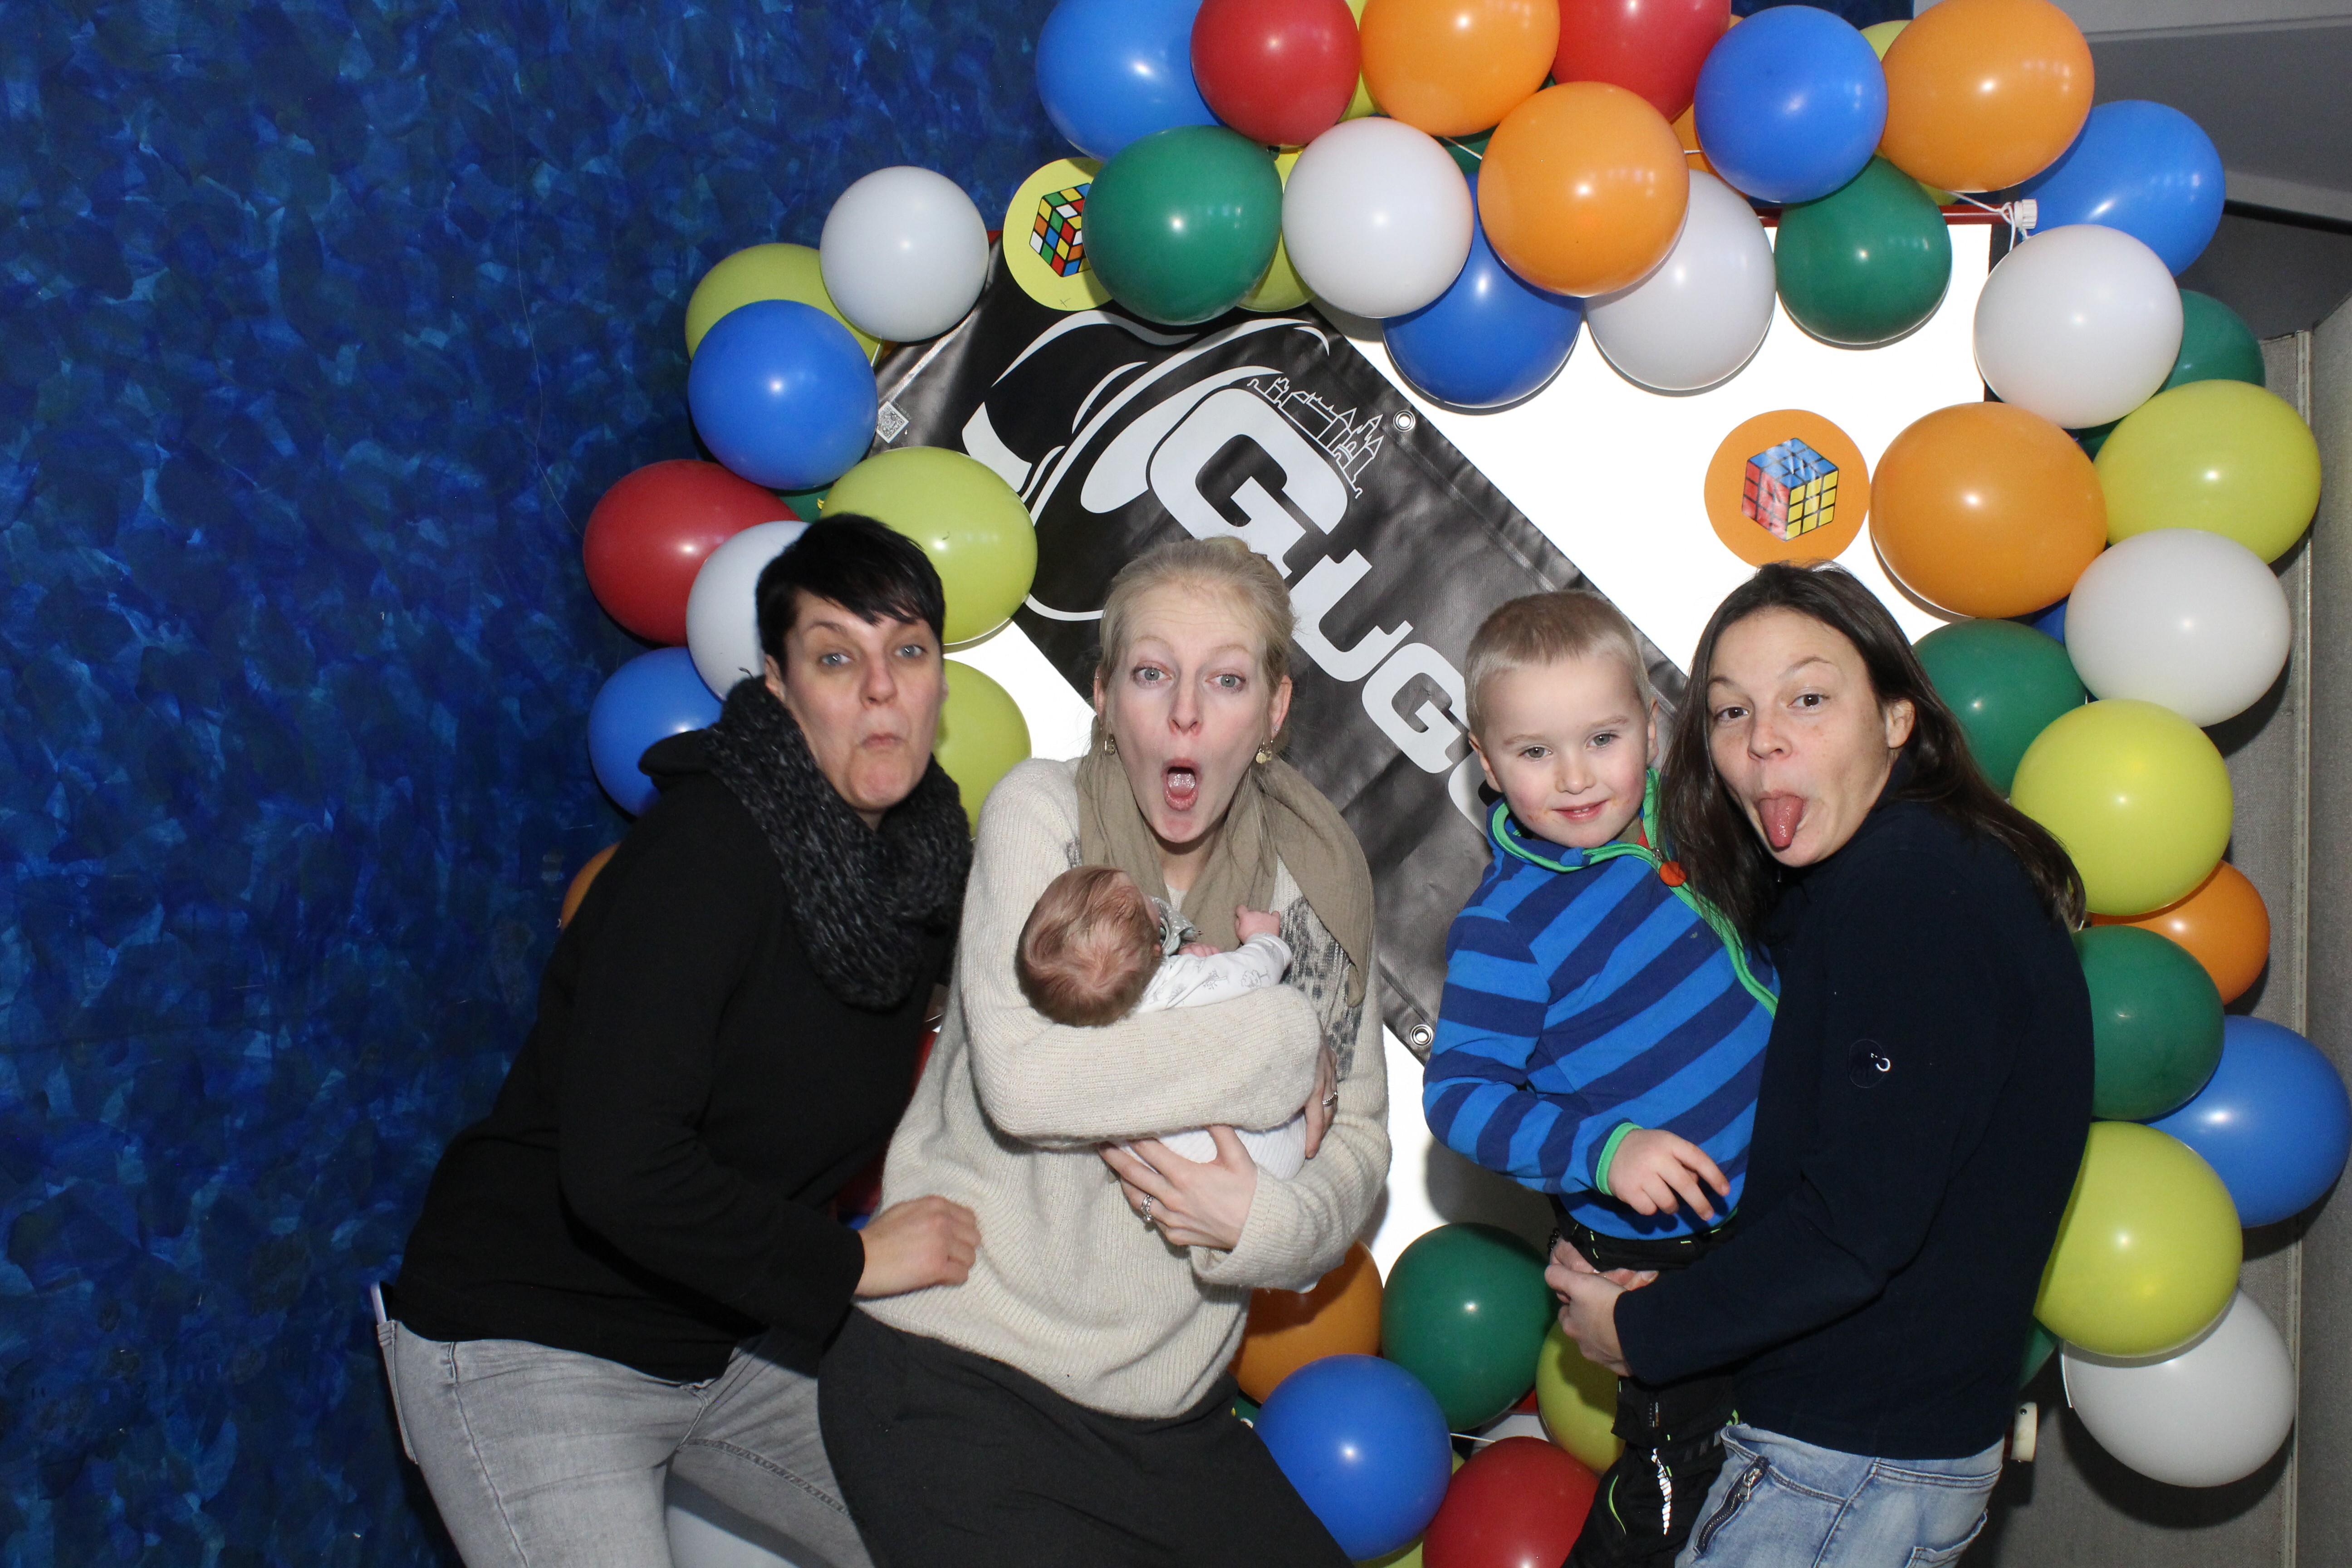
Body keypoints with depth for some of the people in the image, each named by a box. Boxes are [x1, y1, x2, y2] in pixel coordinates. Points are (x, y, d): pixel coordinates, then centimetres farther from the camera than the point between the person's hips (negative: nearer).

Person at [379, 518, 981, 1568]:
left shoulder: (921, 851, -1)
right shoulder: (703, 853, -25)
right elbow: (618, 1172, -32)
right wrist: (850, 1263, -21)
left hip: (730, 1338, 8)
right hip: (529, 1344, -7)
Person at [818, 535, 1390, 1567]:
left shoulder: (1312, 874, 3)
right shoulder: (1041, 811, -9)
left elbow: (1359, 1140, 5)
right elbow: (1022, 1077, -23)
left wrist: (1265, 1222, -17)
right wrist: (1283, 1046, -17)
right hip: (961, 1372, -5)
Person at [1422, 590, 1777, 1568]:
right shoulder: (1505, 928, -23)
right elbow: (1460, 1094, -25)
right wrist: (1602, 1149, -34)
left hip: (1777, 1190, 6)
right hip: (1659, 1246, -6)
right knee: (1680, 1465, 5)